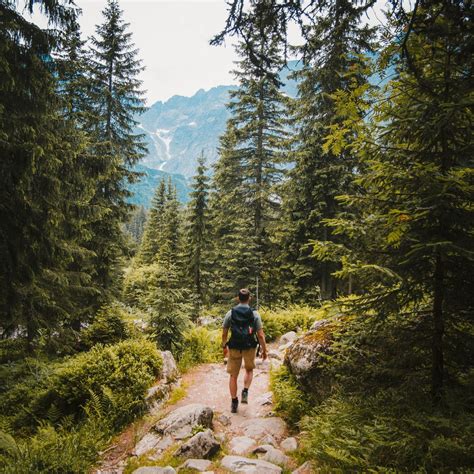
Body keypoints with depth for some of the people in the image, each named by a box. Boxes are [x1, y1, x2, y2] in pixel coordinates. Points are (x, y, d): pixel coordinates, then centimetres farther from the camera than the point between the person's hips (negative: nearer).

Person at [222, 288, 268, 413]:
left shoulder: (230, 313, -2)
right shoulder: (255, 314, -6)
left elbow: (224, 333, 3)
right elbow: (260, 335, -8)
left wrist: (224, 346, 18)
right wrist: (264, 350, 4)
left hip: (234, 347, 1)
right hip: (250, 347, 0)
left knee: (233, 375, 13)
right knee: (249, 370, 26)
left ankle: (234, 403, 17)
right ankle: (245, 392, 9)